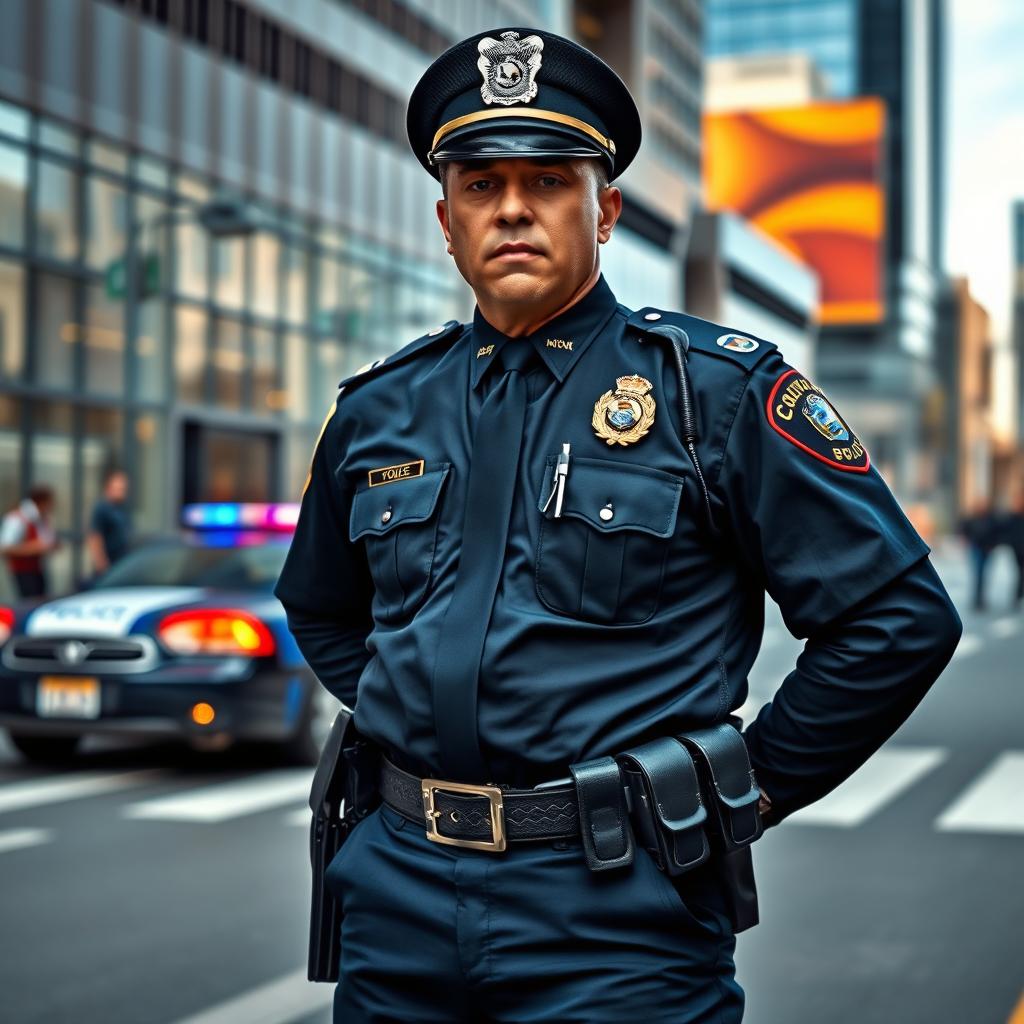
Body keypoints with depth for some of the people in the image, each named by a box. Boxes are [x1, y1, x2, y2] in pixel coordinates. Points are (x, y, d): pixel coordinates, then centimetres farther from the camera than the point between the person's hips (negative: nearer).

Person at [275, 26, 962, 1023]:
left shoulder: (715, 389, -6)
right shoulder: (378, 408, 7)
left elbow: (900, 616, -6)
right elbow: (320, 608, 25)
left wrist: (749, 786, -3)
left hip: (616, 914, -4)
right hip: (398, 895, 4)